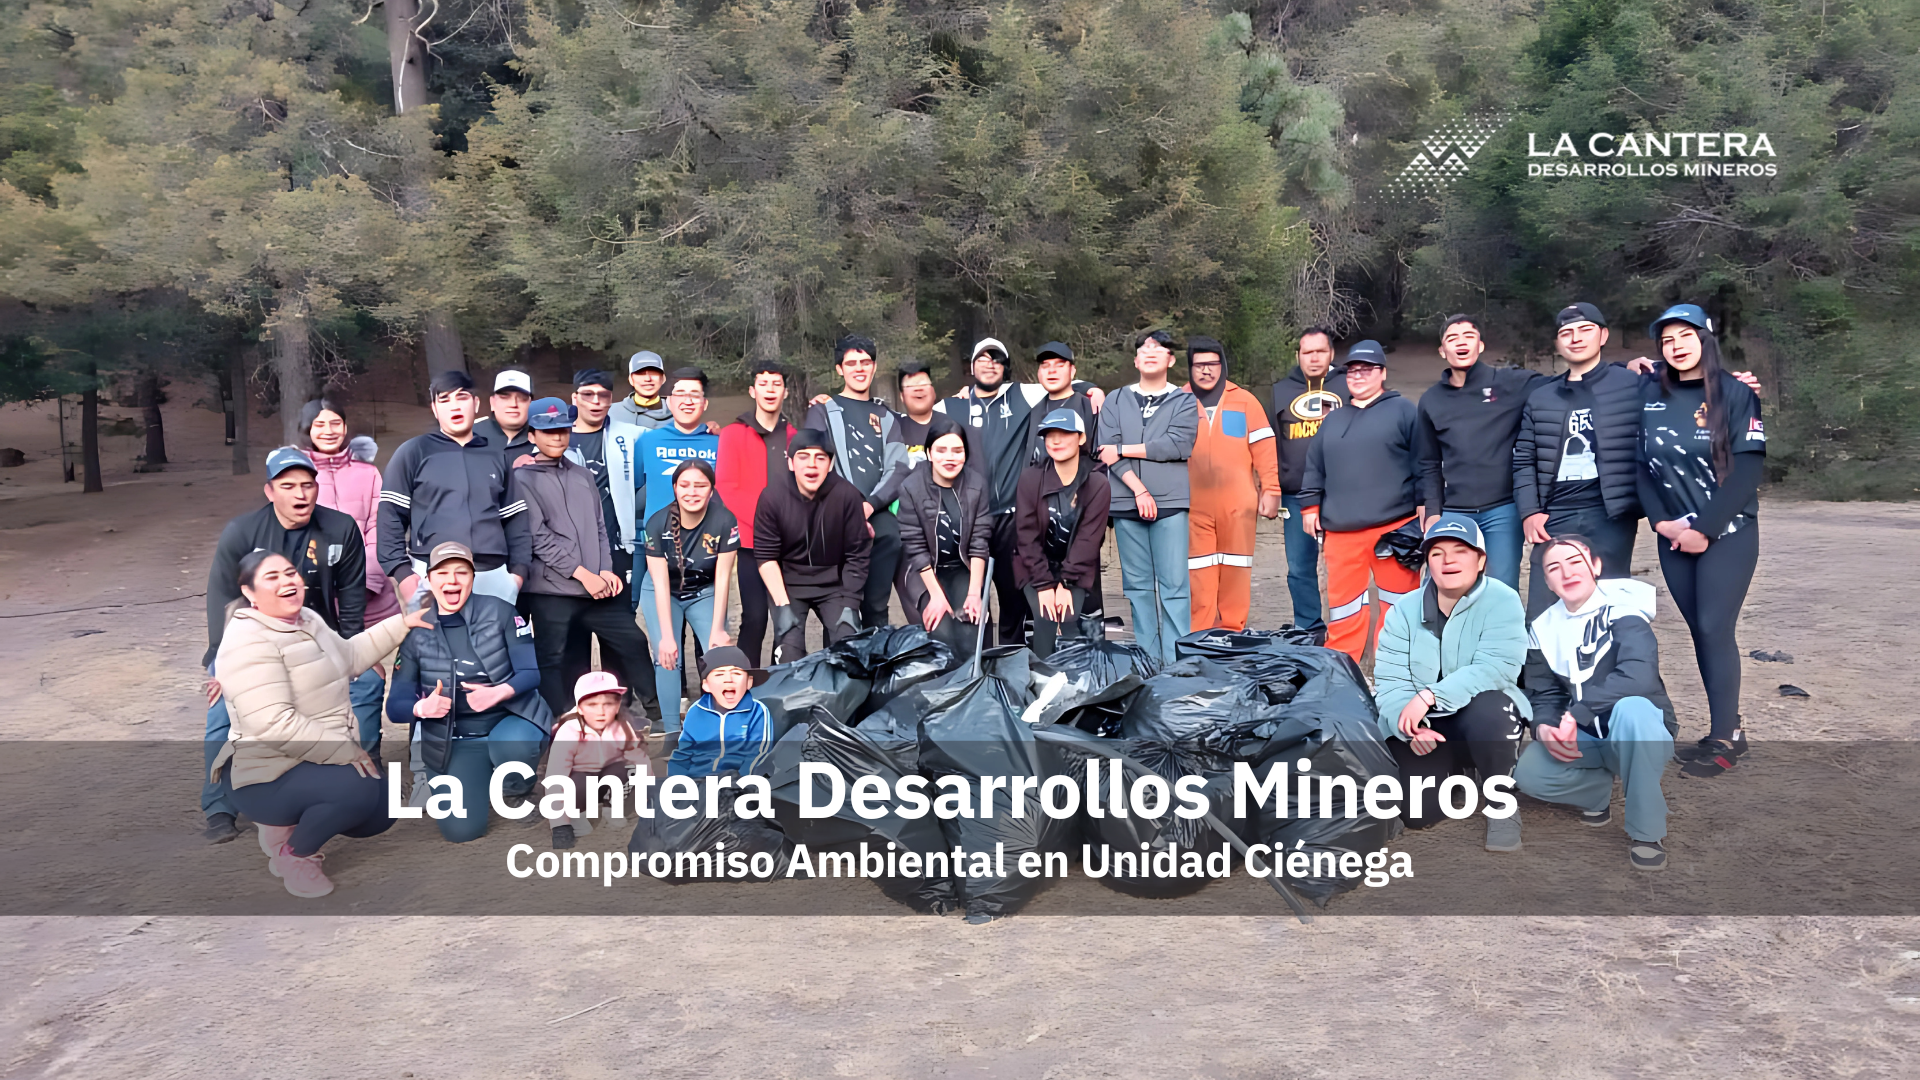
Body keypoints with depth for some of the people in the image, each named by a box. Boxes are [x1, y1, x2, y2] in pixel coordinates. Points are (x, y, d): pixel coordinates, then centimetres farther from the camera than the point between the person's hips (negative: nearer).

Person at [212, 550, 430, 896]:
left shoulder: (306, 619, 7)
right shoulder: (248, 642, -23)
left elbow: (349, 657, 22)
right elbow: (274, 725, -31)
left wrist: (403, 623, 15)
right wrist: (345, 751, -29)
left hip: (317, 759, 10)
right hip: (270, 772, -9)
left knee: (379, 815, 6)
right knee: (358, 791, -31)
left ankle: (290, 821, 21)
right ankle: (292, 854, -5)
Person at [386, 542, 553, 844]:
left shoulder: (499, 611, -7)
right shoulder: (416, 634, -1)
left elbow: (531, 672, -10)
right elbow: (395, 705, -2)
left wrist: (498, 693, -31)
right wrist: (422, 708, -25)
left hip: (510, 718, -2)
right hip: (456, 740, 2)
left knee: (511, 745, -39)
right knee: (461, 829, -15)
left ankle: (518, 793, -1)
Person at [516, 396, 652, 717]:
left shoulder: (582, 475, 16)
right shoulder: (523, 479, -1)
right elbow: (538, 538, -10)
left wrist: (605, 569, -2)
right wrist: (583, 574, -14)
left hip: (595, 587, 5)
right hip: (551, 590, -5)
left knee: (633, 642, 7)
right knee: (553, 663, -1)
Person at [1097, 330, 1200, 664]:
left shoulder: (1184, 401, 9)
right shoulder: (1115, 401, 14)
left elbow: (1179, 444, -8)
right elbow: (1107, 449, 1)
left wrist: (1123, 450, -4)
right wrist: (1139, 489, -12)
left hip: (1171, 503, -2)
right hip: (1126, 504, 2)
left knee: (1174, 585, -7)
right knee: (1138, 584, 4)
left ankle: (1177, 660, -5)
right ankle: (1146, 659, 11)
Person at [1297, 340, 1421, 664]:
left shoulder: (1402, 410, 4)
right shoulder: (1333, 420, 19)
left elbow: (1423, 463, -1)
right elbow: (1314, 468, 21)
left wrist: (1424, 506, -7)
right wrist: (1310, 506, 13)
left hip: (1394, 526, -4)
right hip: (1341, 531, 4)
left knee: (1399, 602, 2)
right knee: (1343, 602, 8)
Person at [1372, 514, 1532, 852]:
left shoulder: (1502, 601, -9)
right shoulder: (1405, 611, 2)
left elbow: (1495, 668, -23)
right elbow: (1390, 681, -6)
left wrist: (1429, 697, -32)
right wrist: (1410, 726, -26)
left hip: (1483, 720, -3)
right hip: (1422, 727, 3)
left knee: (1488, 708, -38)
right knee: (1419, 813, -16)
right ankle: (1452, 773, 23)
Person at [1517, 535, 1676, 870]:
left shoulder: (1622, 606, -15)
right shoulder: (1544, 628, 3)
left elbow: (1639, 675, -31)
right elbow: (1543, 695, 4)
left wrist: (1573, 715, -31)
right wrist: (1544, 729, -19)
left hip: (1641, 734, -4)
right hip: (1587, 740, 5)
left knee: (1631, 707, -39)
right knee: (1527, 774, -21)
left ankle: (1646, 831, -23)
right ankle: (1598, 790, 12)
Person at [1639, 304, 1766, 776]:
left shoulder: (1735, 393, -6)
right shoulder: (1651, 396, 5)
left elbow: (1748, 468, -12)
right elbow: (1641, 464, 6)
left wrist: (1704, 528, -16)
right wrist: (1662, 521, -6)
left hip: (1727, 533, -4)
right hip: (1674, 536, 4)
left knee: (1715, 629, -7)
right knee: (1699, 631, 6)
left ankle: (1724, 737, 4)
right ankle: (1729, 727, 17)